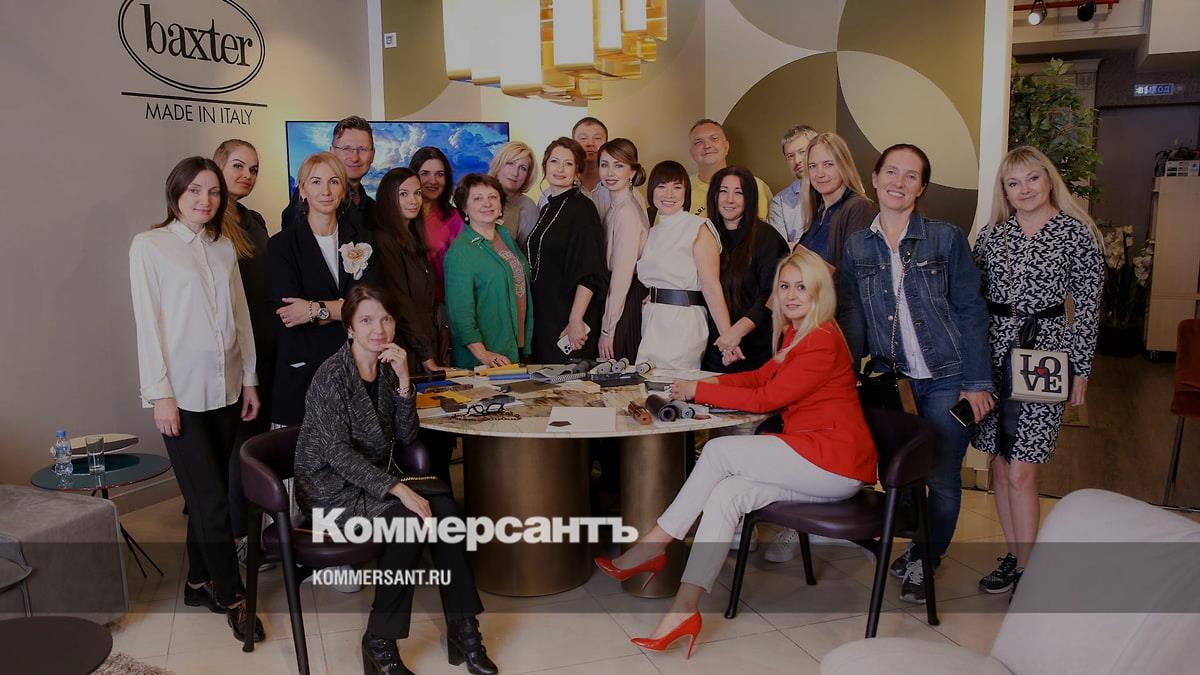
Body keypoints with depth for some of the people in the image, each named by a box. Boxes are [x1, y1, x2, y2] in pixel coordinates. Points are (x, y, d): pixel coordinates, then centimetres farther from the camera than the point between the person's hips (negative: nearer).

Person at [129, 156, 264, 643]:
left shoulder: (224, 248, 11)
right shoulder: (149, 246, -4)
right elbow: (147, 323, -7)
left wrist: (250, 380, 11)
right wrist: (160, 395, -10)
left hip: (225, 388, 5)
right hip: (182, 392, -5)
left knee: (207, 494, 10)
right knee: (212, 500, -4)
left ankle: (199, 583, 25)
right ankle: (230, 597, 9)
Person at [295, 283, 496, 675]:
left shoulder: (387, 367, 6)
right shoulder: (332, 375, -15)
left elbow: (406, 436, 1)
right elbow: (337, 452, -21)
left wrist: (403, 381, -13)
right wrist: (397, 488, -30)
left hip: (373, 479, 6)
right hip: (330, 489, -6)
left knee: (444, 507, -20)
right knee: (410, 519, -29)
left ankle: (462, 629, -13)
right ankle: (379, 642, -15)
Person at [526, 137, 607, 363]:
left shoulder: (582, 208, -9)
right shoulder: (547, 209, 14)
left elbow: (589, 273, -17)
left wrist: (576, 321, -23)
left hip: (568, 319, -7)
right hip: (543, 318, 8)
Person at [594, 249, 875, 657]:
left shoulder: (823, 340, -14)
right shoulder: (795, 332, 17)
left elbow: (766, 398, -15)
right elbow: (763, 375, 22)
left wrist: (699, 391, -8)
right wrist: (713, 381, 5)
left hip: (836, 463, -9)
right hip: (812, 463, 9)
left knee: (718, 451, -20)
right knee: (725, 495, -15)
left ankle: (652, 546, -10)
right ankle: (683, 612, -19)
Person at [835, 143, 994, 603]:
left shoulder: (946, 238, -5)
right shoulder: (857, 246, 3)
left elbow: (971, 312, -4)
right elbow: (851, 318, 6)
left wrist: (977, 382, -7)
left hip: (945, 379, -2)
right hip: (890, 380, 3)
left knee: (942, 479, 5)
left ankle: (925, 562, 27)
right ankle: (918, 546, 37)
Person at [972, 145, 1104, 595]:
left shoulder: (1077, 233, -2)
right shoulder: (991, 235, 8)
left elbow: (1087, 308, -1)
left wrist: (1080, 371, -3)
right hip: (993, 355, 4)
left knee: (1020, 472, -7)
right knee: (1000, 466, 8)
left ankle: (1027, 571, 7)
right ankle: (1015, 555, 23)